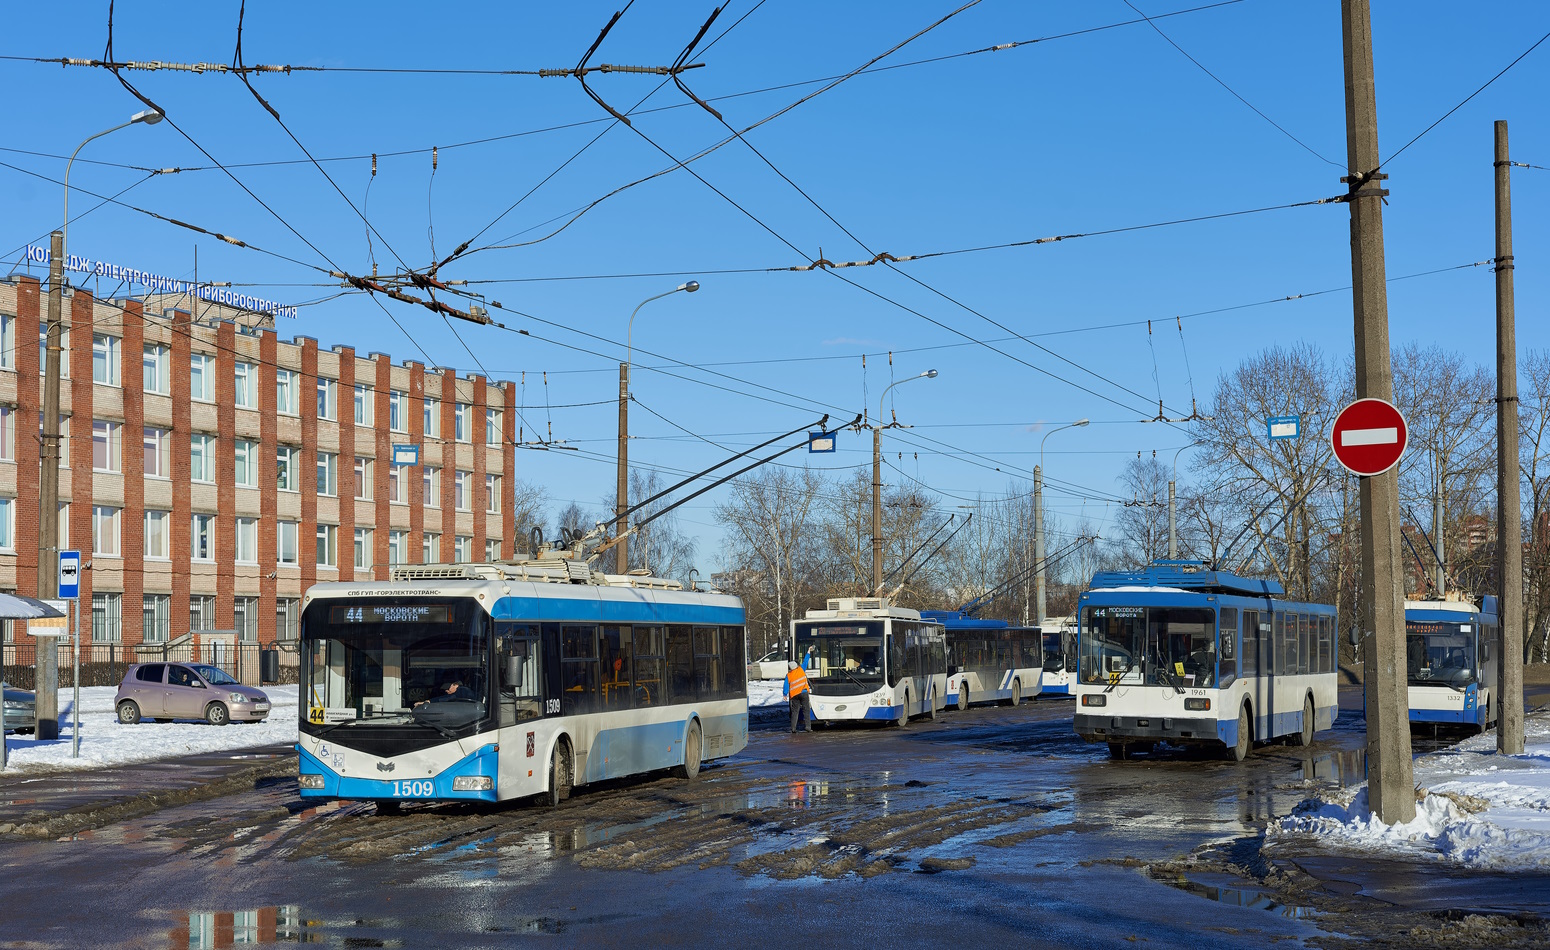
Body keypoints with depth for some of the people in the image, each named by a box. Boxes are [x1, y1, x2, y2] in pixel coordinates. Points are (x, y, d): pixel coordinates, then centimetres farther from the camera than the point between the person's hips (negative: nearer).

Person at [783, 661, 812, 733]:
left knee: (795, 711, 6)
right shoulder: (800, 669, 1)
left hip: (794, 694, 1)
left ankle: (793, 728, 0)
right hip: (804, 693, -1)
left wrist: (785, 694, 2)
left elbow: (786, 685, -4)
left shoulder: (788, 675, -1)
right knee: (806, 710, 3)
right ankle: (807, 726, -3)